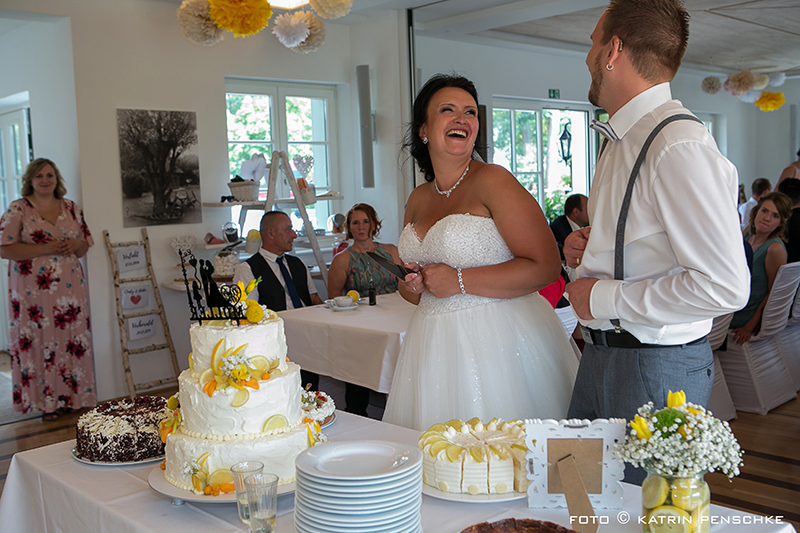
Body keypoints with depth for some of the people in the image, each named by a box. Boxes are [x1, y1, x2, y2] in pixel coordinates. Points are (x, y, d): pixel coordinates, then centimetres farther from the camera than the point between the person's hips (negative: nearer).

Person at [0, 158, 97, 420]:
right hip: (33, 291, -4)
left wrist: (75, 246, -8)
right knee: (40, 342, 0)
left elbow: (85, 245, 16)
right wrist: (46, 248, -18)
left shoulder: (71, 208, 11)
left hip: (70, 287, 4)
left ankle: (72, 396, 16)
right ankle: (48, 402, 11)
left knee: (72, 340, 5)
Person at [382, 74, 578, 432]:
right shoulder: (418, 199, 11)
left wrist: (459, 282, -15)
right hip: (435, 344, 6)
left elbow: (545, 267, -17)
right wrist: (412, 287, 0)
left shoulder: (492, 181, -9)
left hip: (498, 336, -6)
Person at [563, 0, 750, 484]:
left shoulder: (680, 146, -20)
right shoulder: (620, 139, 12)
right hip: (601, 354, 9)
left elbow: (725, 287, -26)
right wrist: (591, 248, 5)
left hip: (658, 369, -9)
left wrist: (605, 299, -18)